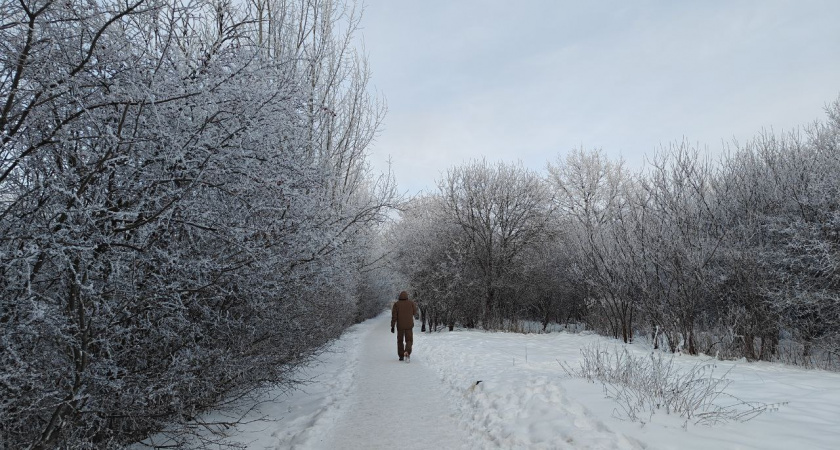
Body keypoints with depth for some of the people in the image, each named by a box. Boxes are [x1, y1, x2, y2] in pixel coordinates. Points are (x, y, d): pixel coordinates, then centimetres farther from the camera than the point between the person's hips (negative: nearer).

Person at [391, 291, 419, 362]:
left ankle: (401, 356, 18)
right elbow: (414, 313, 7)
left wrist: (392, 326, -6)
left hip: (400, 326, 1)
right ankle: (407, 352, -22)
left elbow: (394, 316, -9)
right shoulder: (411, 303, -3)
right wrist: (417, 313, 30)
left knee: (400, 341, 17)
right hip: (409, 325, -1)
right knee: (409, 340, 5)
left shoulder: (396, 304, -4)